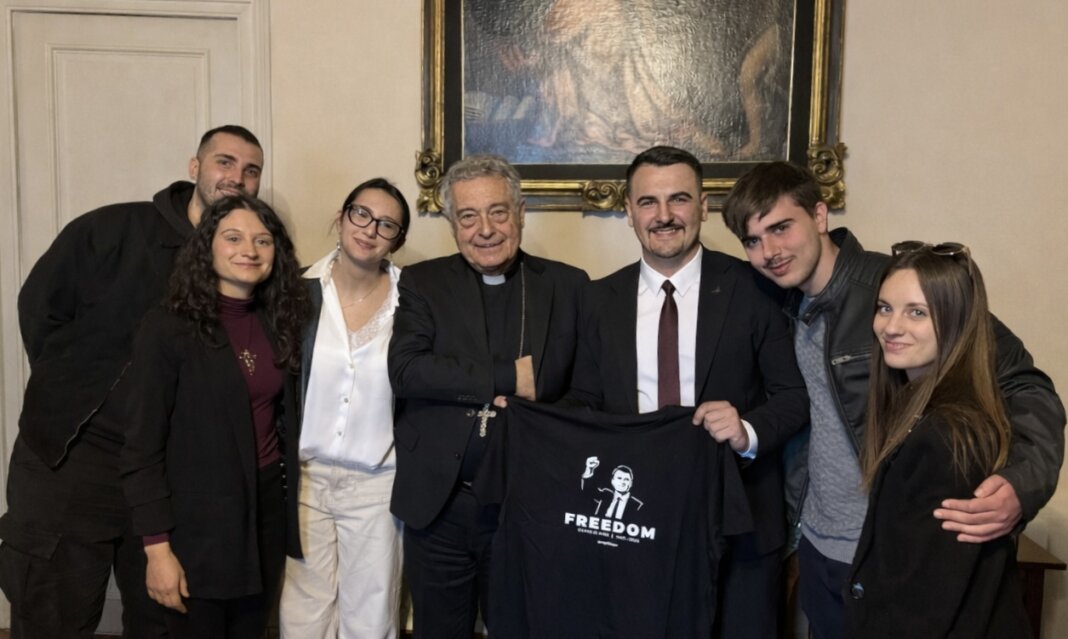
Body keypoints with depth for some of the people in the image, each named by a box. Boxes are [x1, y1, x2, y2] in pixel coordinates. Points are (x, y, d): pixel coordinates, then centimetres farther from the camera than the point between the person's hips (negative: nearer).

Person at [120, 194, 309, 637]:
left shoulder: (278, 323, 5)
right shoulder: (167, 327, -11)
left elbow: (285, 421, 9)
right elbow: (142, 445, -12)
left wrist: (295, 506, 6)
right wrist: (157, 546, -15)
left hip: (267, 509, 5)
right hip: (198, 523, -5)